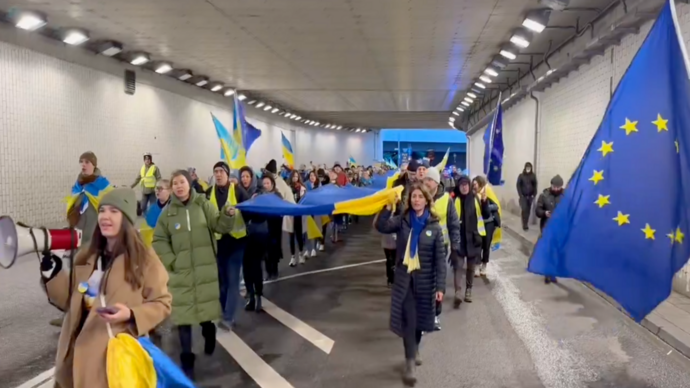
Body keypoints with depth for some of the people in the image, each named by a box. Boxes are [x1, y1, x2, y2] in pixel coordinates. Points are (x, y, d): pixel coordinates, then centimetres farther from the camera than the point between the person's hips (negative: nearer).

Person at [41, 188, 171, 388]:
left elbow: (162, 303, -5)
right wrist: (53, 274, 0)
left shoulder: (144, 258, -8)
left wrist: (131, 315, -21)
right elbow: (71, 302, 14)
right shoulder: (85, 257, 9)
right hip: (80, 351, 6)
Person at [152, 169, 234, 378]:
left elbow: (220, 226, -9)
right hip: (181, 271, 0)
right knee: (183, 314, 0)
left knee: (206, 309, 8)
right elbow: (159, 240, 6)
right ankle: (187, 359, 12)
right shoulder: (168, 212, 1)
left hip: (205, 268, 0)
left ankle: (209, 332, 41)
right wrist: (170, 261, -5)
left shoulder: (203, 205, -1)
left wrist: (227, 215, -29)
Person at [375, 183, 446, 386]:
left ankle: (414, 351, 40)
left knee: (419, 319, 16)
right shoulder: (402, 221, -3)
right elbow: (381, 227, -22)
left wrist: (440, 286, -9)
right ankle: (410, 364, -2)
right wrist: (389, 206, -35)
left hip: (424, 280, 1)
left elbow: (440, 259, -5)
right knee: (409, 320, -6)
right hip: (404, 278, -1)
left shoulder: (434, 226, -5)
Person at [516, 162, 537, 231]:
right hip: (523, 196, -2)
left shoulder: (533, 176, 2)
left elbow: (535, 186, 6)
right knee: (524, 209, -12)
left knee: (528, 210, 7)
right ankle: (524, 225, -7)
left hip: (530, 196, 3)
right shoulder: (521, 176, -4)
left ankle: (526, 224, 18)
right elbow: (518, 186, -3)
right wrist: (520, 195, -10)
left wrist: (534, 194, -3)